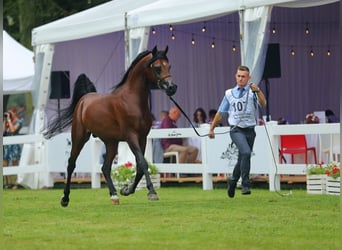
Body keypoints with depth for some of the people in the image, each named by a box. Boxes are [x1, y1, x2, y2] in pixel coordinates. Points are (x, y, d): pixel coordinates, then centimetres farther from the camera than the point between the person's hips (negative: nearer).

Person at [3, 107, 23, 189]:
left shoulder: (18, 122, -3)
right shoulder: (7, 122, 15)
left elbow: (13, 130, -18)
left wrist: (9, 119, -10)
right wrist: (4, 121, 6)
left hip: (14, 145, -6)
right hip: (6, 145, 7)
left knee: (15, 165, -3)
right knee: (4, 165, 3)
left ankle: (17, 184, -1)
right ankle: (9, 183, 10)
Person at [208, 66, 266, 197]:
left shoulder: (252, 91, 4)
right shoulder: (229, 93, 10)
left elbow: (263, 104, -16)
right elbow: (220, 113, 19)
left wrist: (258, 91, -32)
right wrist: (211, 129, 20)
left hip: (249, 130, 1)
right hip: (236, 130, -1)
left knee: (242, 159, 9)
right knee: (246, 152, -25)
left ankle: (233, 180, 36)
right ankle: (245, 185, -21)